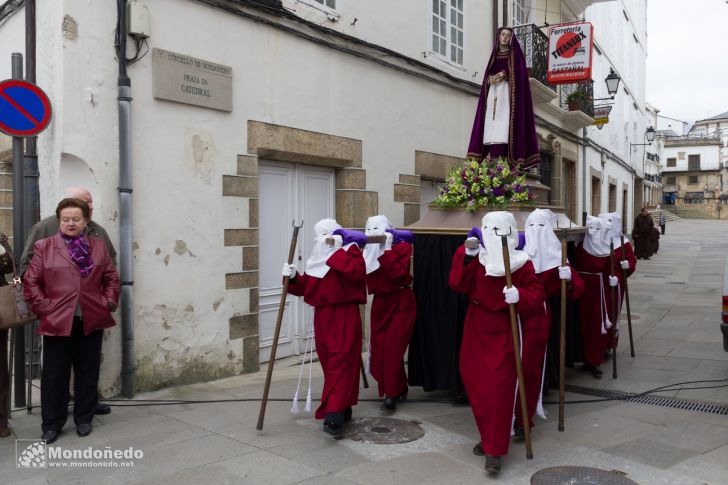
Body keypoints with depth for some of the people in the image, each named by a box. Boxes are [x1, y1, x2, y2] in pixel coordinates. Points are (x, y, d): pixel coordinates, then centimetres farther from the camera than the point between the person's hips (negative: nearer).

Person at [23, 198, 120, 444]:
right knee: (54, 375, 6)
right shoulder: (44, 247, 2)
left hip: (91, 321, 2)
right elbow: (31, 282, 1)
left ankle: (84, 419, 25)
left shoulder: (98, 246, 8)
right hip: (57, 322, -2)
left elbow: (111, 278, 10)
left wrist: (108, 303, -1)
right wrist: (44, 308, -7)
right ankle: (52, 424, 19)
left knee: (88, 373, 11)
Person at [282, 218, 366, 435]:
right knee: (329, 365, 11)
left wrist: (335, 252, -18)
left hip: (344, 317, -7)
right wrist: (293, 278, -2)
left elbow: (356, 272, -24)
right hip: (322, 316, 7)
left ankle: (334, 416, -16)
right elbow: (306, 287, 16)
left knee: (340, 363, -12)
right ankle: (343, 409, 24)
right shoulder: (317, 258, 17)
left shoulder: (350, 251, -2)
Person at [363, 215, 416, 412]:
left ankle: (392, 394, -1)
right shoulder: (367, 251, 5)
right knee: (379, 350, 3)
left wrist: (386, 249, -22)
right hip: (380, 304, 5)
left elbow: (397, 272, -24)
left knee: (392, 348, -11)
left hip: (401, 303, -5)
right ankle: (400, 388, 20)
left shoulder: (402, 247, -8)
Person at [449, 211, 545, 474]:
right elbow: (458, 285, -10)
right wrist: (466, 257, -20)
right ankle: (489, 436, 31)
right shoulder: (475, 258, 1)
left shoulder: (522, 263, -7)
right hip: (476, 329, 4)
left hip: (504, 331, -4)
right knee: (475, 384, 11)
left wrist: (519, 296, -29)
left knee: (498, 388, -8)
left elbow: (537, 295, -9)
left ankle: (495, 449, 1)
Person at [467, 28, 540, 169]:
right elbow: (487, 74, 18)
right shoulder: (494, 55, 22)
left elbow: (519, 74, -2)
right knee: (492, 129, -6)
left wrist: (504, 75, -14)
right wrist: (489, 79, -4)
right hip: (493, 94, 5)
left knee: (503, 129, -16)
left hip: (508, 94, -5)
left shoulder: (515, 55, 9)